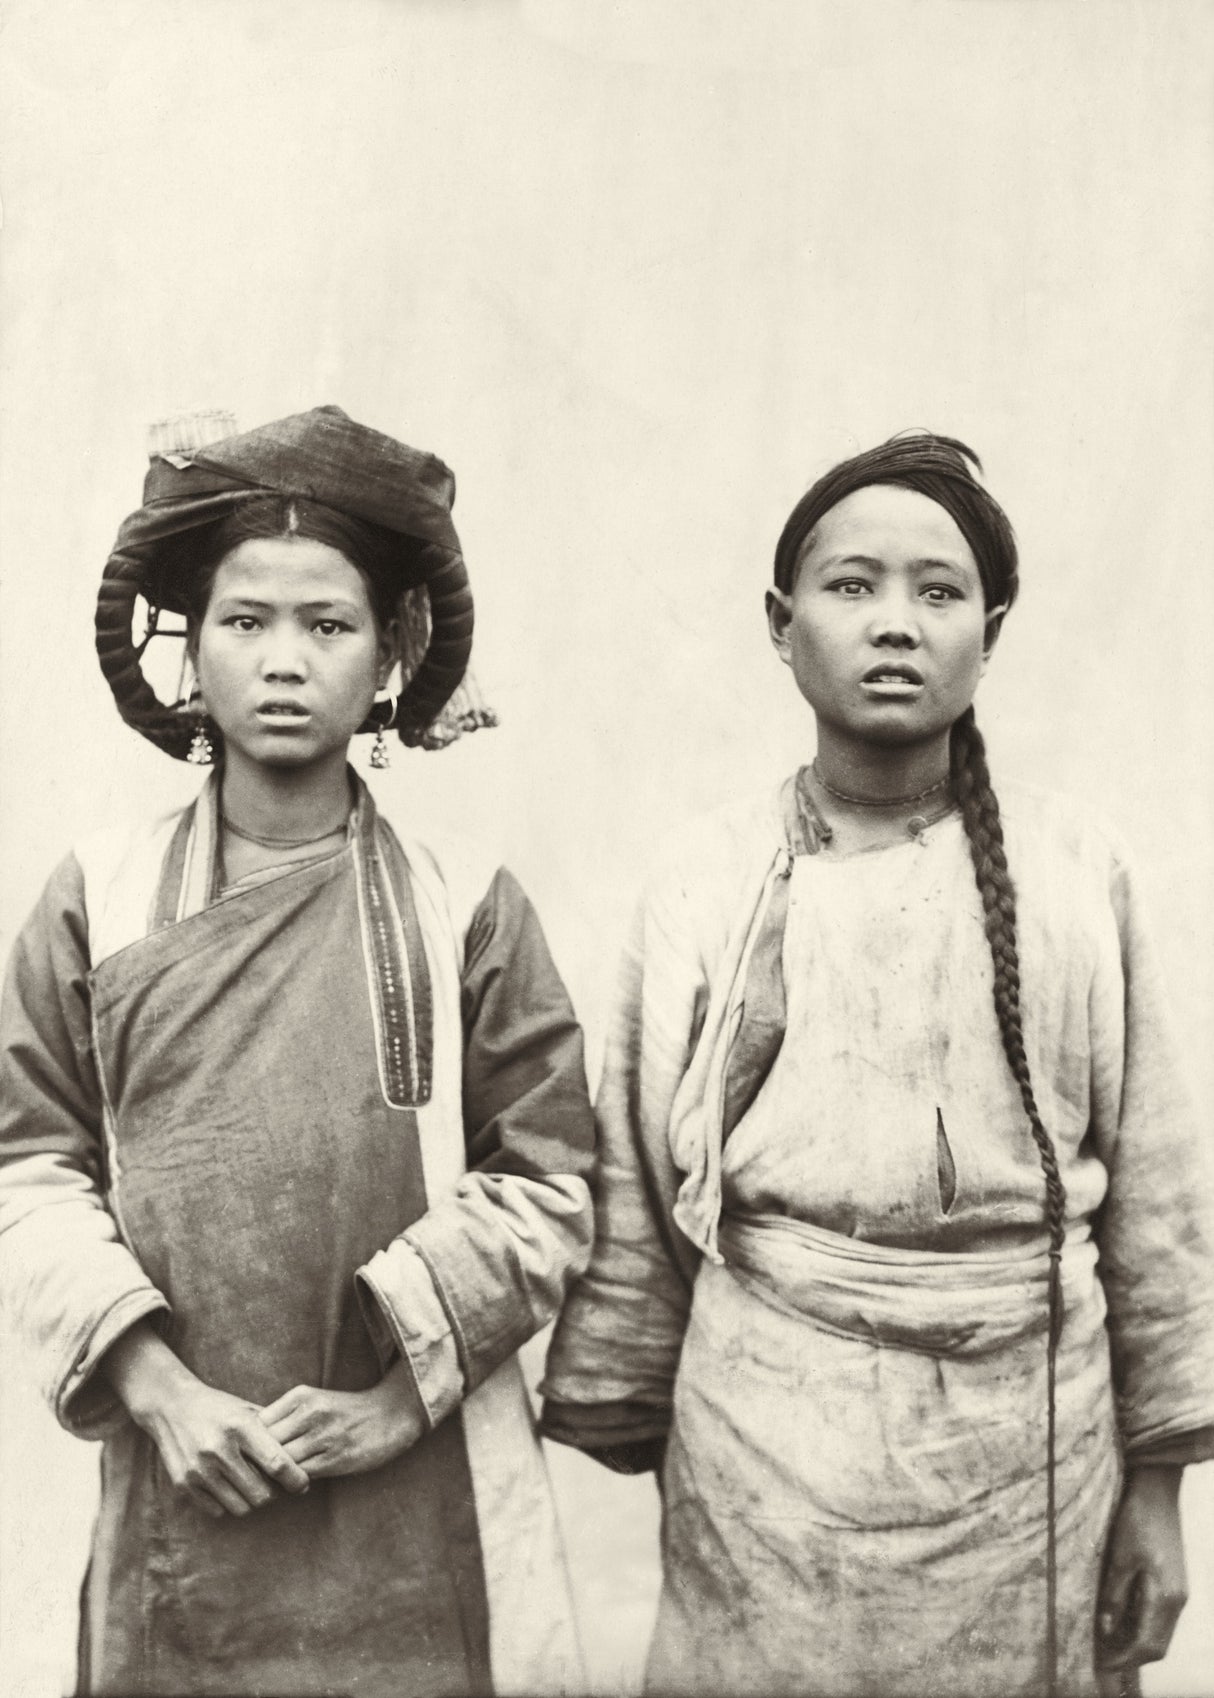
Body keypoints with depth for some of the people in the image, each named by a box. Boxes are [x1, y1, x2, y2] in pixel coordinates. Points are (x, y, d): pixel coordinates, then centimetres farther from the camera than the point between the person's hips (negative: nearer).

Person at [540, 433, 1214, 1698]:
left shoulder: (1072, 873, -4)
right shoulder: (712, 882, -4)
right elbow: (635, 1194, 3)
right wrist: (622, 1433, 7)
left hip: (1030, 1441, 1)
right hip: (767, 1439, 0)